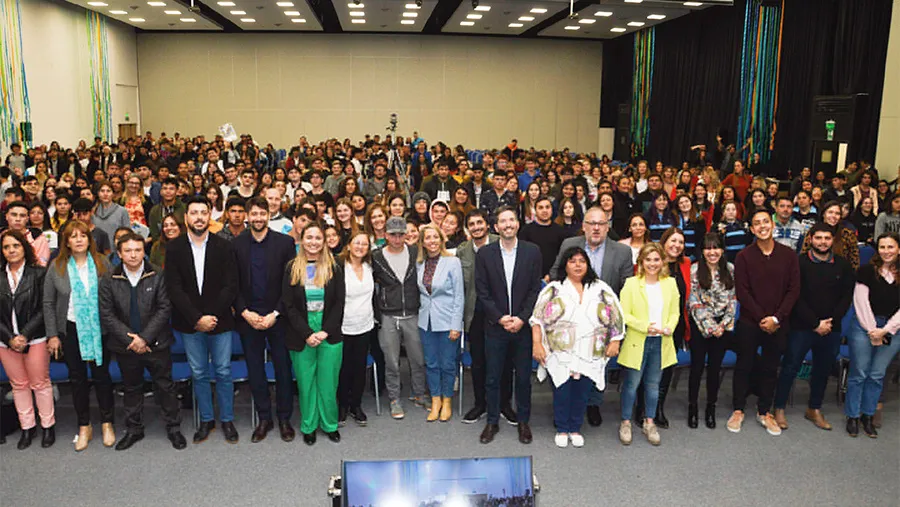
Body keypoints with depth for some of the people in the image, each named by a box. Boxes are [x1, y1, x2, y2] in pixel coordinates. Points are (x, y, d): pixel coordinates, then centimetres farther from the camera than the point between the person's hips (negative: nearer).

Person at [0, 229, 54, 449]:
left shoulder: (38, 274, -4)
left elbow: (43, 309, -7)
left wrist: (25, 335, -13)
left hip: (35, 339, -3)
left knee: (40, 383, 5)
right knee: (18, 385, 11)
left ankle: (48, 426, 17)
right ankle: (27, 427, 23)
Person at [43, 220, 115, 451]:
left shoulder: (102, 264, -3)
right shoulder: (57, 267, -2)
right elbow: (48, 303, 2)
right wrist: (52, 335, -1)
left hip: (98, 329, -1)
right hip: (70, 330, 1)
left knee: (101, 375, 6)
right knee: (77, 378, 10)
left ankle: (107, 424, 21)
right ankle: (84, 426, 23)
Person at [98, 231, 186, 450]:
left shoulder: (157, 276, -7)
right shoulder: (109, 280, -2)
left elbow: (165, 308, -9)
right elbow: (106, 314, -4)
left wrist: (145, 337, -15)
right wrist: (130, 338, -12)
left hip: (156, 343, -2)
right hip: (125, 346, 2)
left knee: (165, 386, 7)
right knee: (131, 388, 16)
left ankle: (173, 428, 21)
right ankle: (133, 430, 32)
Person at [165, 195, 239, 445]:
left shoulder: (224, 246, -1)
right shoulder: (174, 248, 0)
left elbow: (231, 286, -5)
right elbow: (174, 288, -5)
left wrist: (212, 316, -13)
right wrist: (197, 318, -13)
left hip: (219, 321, -1)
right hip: (190, 322, 1)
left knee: (223, 373, 5)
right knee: (199, 374, 10)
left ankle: (227, 420, 20)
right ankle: (206, 419, 24)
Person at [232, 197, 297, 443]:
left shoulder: (285, 242, -2)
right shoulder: (236, 245, 3)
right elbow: (233, 284, 3)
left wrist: (275, 314, -11)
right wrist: (245, 312, -8)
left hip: (277, 316, -1)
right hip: (248, 317, 2)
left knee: (283, 368, 5)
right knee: (255, 370, 9)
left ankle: (284, 418, 20)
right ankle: (264, 418, 23)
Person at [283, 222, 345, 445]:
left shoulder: (334, 268, 4)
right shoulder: (292, 269, 2)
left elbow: (339, 304, 2)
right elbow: (289, 306, -1)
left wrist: (325, 332, -9)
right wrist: (307, 334, -10)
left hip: (330, 335, 0)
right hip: (301, 337, 0)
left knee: (328, 383, 5)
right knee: (306, 383, 6)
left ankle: (330, 425, 21)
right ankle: (308, 427, 21)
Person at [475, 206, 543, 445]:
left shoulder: (532, 251, 0)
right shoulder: (484, 253, 0)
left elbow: (535, 289, -1)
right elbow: (482, 291, -2)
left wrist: (521, 318, -11)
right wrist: (500, 318, -10)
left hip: (523, 325, 0)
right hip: (495, 326, 0)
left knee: (523, 377, 9)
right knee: (492, 378, 8)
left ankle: (523, 421, 26)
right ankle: (492, 422, 23)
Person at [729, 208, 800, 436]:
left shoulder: (788, 255, 2)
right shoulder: (744, 256, -3)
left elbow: (794, 290, -1)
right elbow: (742, 291, -6)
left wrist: (776, 318, -10)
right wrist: (761, 318, -12)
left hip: (777, 324, 2)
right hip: (749, 323, -1)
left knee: (770, 368, 10)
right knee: (744, 366, 7)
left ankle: (764, 411, 25)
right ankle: (738, 410, 20)